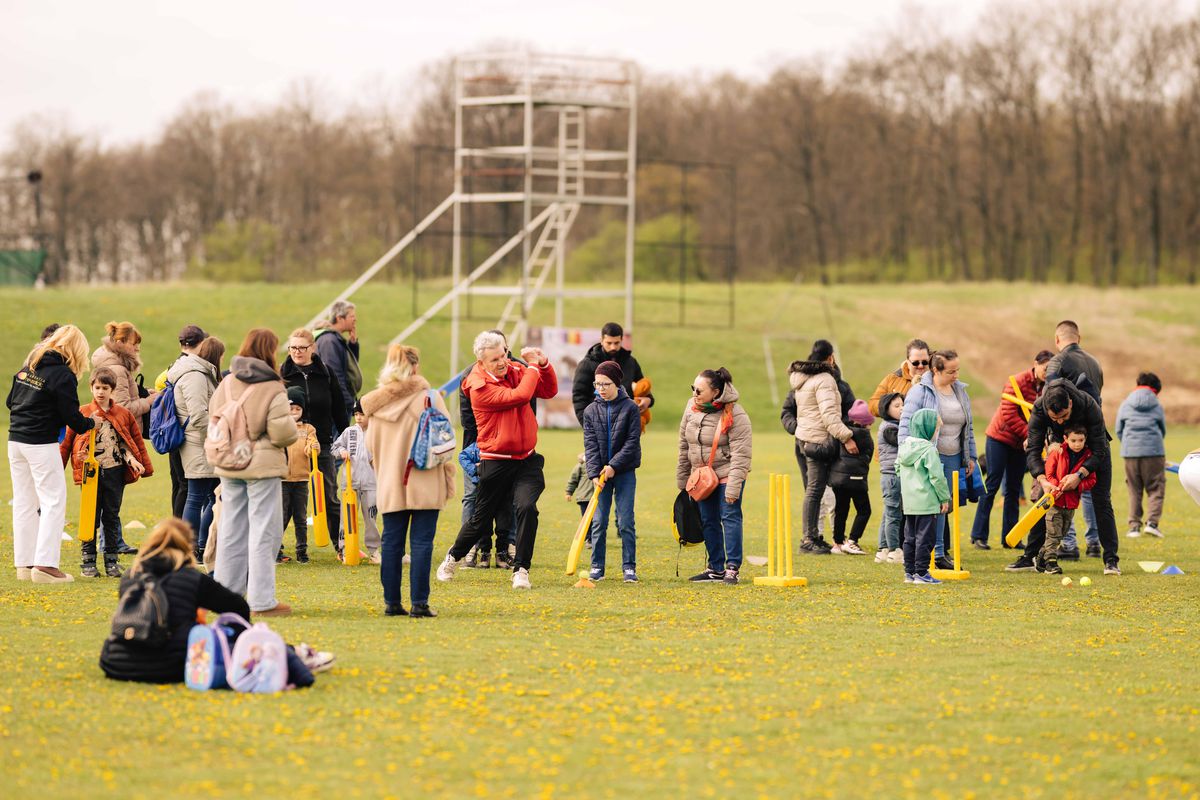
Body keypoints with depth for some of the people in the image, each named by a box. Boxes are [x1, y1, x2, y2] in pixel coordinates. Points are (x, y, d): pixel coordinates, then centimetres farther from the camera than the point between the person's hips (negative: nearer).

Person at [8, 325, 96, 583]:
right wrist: (89, 424, 7)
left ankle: (24, 563, 14)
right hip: (41, 444, -8)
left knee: (24, 501, 12)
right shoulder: (63, 375, -13)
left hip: (16, 440, 8)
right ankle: (44, 564, -10)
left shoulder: (29, 364, 9)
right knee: (54, 501, -3)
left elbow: (10, 401, 15)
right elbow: (71, 416, -11)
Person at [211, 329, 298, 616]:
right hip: (263, 465, -5)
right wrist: (292, 426, 3)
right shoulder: (273, 390, -15)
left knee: (231, 529, 14)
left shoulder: (226, 384, 1)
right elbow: (283, 433, -18)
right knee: (264, 531, 0)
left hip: (229, 466, 5)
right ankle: (262, 600, -1)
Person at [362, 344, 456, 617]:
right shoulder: (428, 397, -7)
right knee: (422, 542, -1)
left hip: (390, 484, 3)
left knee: (391, 542, 8)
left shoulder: (376, 403, 3)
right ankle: (419, 603, -4)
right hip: (425, 483, -3)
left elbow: (371, 445, 10)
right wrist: (449, 479, 1)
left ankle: (392, 602, 8)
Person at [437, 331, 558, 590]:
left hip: (527, 460, 4)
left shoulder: (515, 371, 3)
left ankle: (521, 570, -11)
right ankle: (453, 558, 37)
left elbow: (549, 391, 9)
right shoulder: (479, 386, -17)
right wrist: (533, 367, -13)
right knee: (480, 520, 9)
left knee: (527, 507, -19)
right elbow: (518, 396, -26)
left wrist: (544, 364, -7)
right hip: (495, 461, -4)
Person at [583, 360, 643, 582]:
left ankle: (629, 567, 4)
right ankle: (597, 566, 9)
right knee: (598, 522, 2)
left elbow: (632, 441, -8)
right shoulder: (591, 411, 3)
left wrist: (614, 465, -17)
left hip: (624, 471, -2)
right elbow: (590, 445, -2)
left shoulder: (630, 408, -4)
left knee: (626, 522, -2)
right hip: (601, 472, 2)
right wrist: (594, 473, -13)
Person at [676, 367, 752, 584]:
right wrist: (681, 478, 13)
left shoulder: (735, 415, -19)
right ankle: (716, 568, 21)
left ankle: (732, 569, -8)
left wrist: (734, 486, -25)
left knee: (730, 517, -11)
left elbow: (741, 454, -20)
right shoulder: (691, 408, 0)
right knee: (708, 521, 10)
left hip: (727, 474, -7)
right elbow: (684, 445, 10)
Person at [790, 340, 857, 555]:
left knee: (813, 489, 14)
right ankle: (809, 539, -7)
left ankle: (811, 536, 17)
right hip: (819, 439, -10)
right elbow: (829, 414, -22)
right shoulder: (824, 380, -14)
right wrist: (846, 437, -21)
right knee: (815, 489, -8)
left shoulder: (800, 379, 16)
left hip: (805, 437, 10)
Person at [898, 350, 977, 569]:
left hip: (952, 458, 6)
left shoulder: (960, 391, 12)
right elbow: (906, 426, -9)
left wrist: (971, 456, 19)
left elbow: (969, 427, 21)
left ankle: (938, 553, 15)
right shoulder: (920, 392, -8)